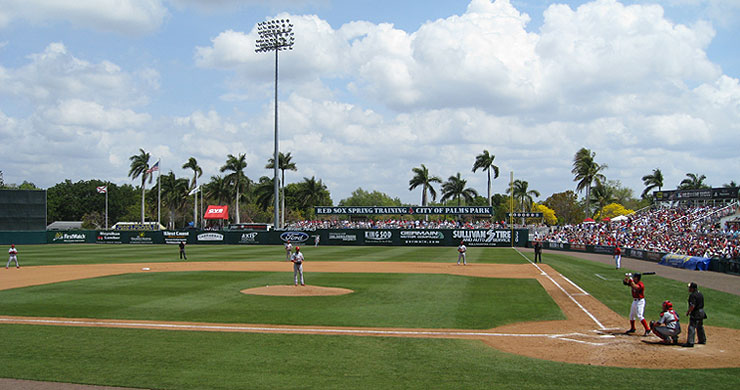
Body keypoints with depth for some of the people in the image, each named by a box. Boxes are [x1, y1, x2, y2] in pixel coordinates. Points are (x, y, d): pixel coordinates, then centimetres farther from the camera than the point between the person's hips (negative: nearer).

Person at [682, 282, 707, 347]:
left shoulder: (692, 295, -19)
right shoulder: (700, 294, 11)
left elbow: (692, 306, -25)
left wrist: (688, 312, -11)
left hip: (695, 313, -10)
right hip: (701, 312, 10)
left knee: (691, 327, -10)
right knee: (700, 327, 23)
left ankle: (690, 342, -14)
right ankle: (702, 340, 35)